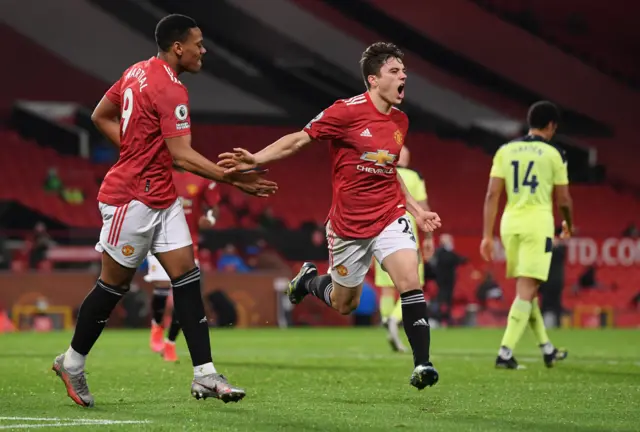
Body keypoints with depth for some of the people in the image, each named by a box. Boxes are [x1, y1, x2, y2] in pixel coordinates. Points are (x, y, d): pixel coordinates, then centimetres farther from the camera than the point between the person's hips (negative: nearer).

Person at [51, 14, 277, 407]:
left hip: (162, 198, 10)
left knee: (187, 276, 2)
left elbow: (101, 117, 16)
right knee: (114, 284, 4)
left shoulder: (138, 72, 8)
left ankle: (205, 376, -1)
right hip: (132, 198, -10)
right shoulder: (171, 90, -20)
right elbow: (181, 155, -26)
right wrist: (233, 179, -27)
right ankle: (72, 363, 21)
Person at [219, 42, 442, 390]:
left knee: (410, 283, -19)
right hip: (348, 224, -4)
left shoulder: (400, 121, 6)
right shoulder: (348, 111, -14)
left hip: (390, 217, 4)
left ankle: (421, 365, -15)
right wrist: (255, 159, -19)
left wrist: (416, 210, 18)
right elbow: (299, 139, -9)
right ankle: (309, 279, 45)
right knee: (343, 304, 12)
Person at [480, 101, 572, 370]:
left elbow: (492, 194, 3)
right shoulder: (554, 154, -1)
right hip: (538, 223, -5)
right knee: (526, 291, -5)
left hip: (510, 222, 5)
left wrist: (487, 235, 6)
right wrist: (568, 224, 24)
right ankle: (505, 352, -15)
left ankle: (546, 348, 26)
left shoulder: (505, 151, 8)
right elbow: (563, 200, 3)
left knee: (525, 288, 17)